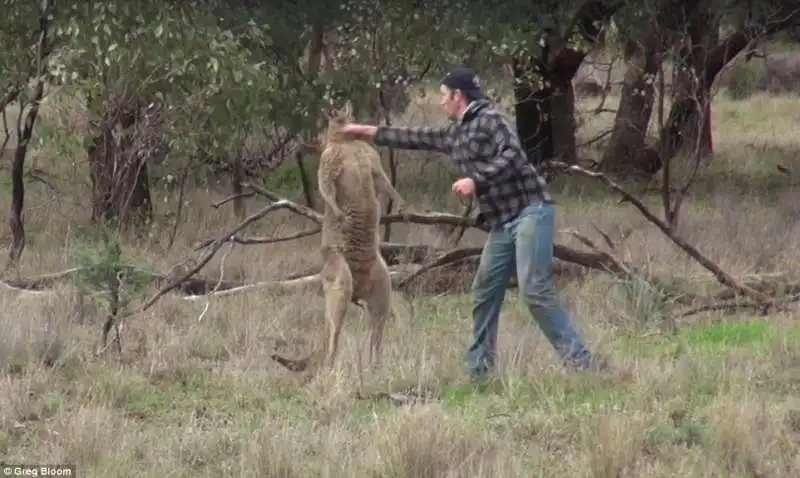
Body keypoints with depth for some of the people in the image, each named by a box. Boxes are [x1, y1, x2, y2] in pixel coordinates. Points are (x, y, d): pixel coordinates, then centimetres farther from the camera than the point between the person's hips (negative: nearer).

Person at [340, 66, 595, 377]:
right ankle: (478, 368, 14)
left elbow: (512, 154, -20)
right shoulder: (456, 133, 19)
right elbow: (418, 139, 31)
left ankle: (579, 361, -18)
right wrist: (369, 132, 36)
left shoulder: (489, 118, -6)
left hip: (530, 211, -9)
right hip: (502, 222, 9)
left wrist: (475, 181, -22)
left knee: (534, 291, -18)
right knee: (484, 293, 8)